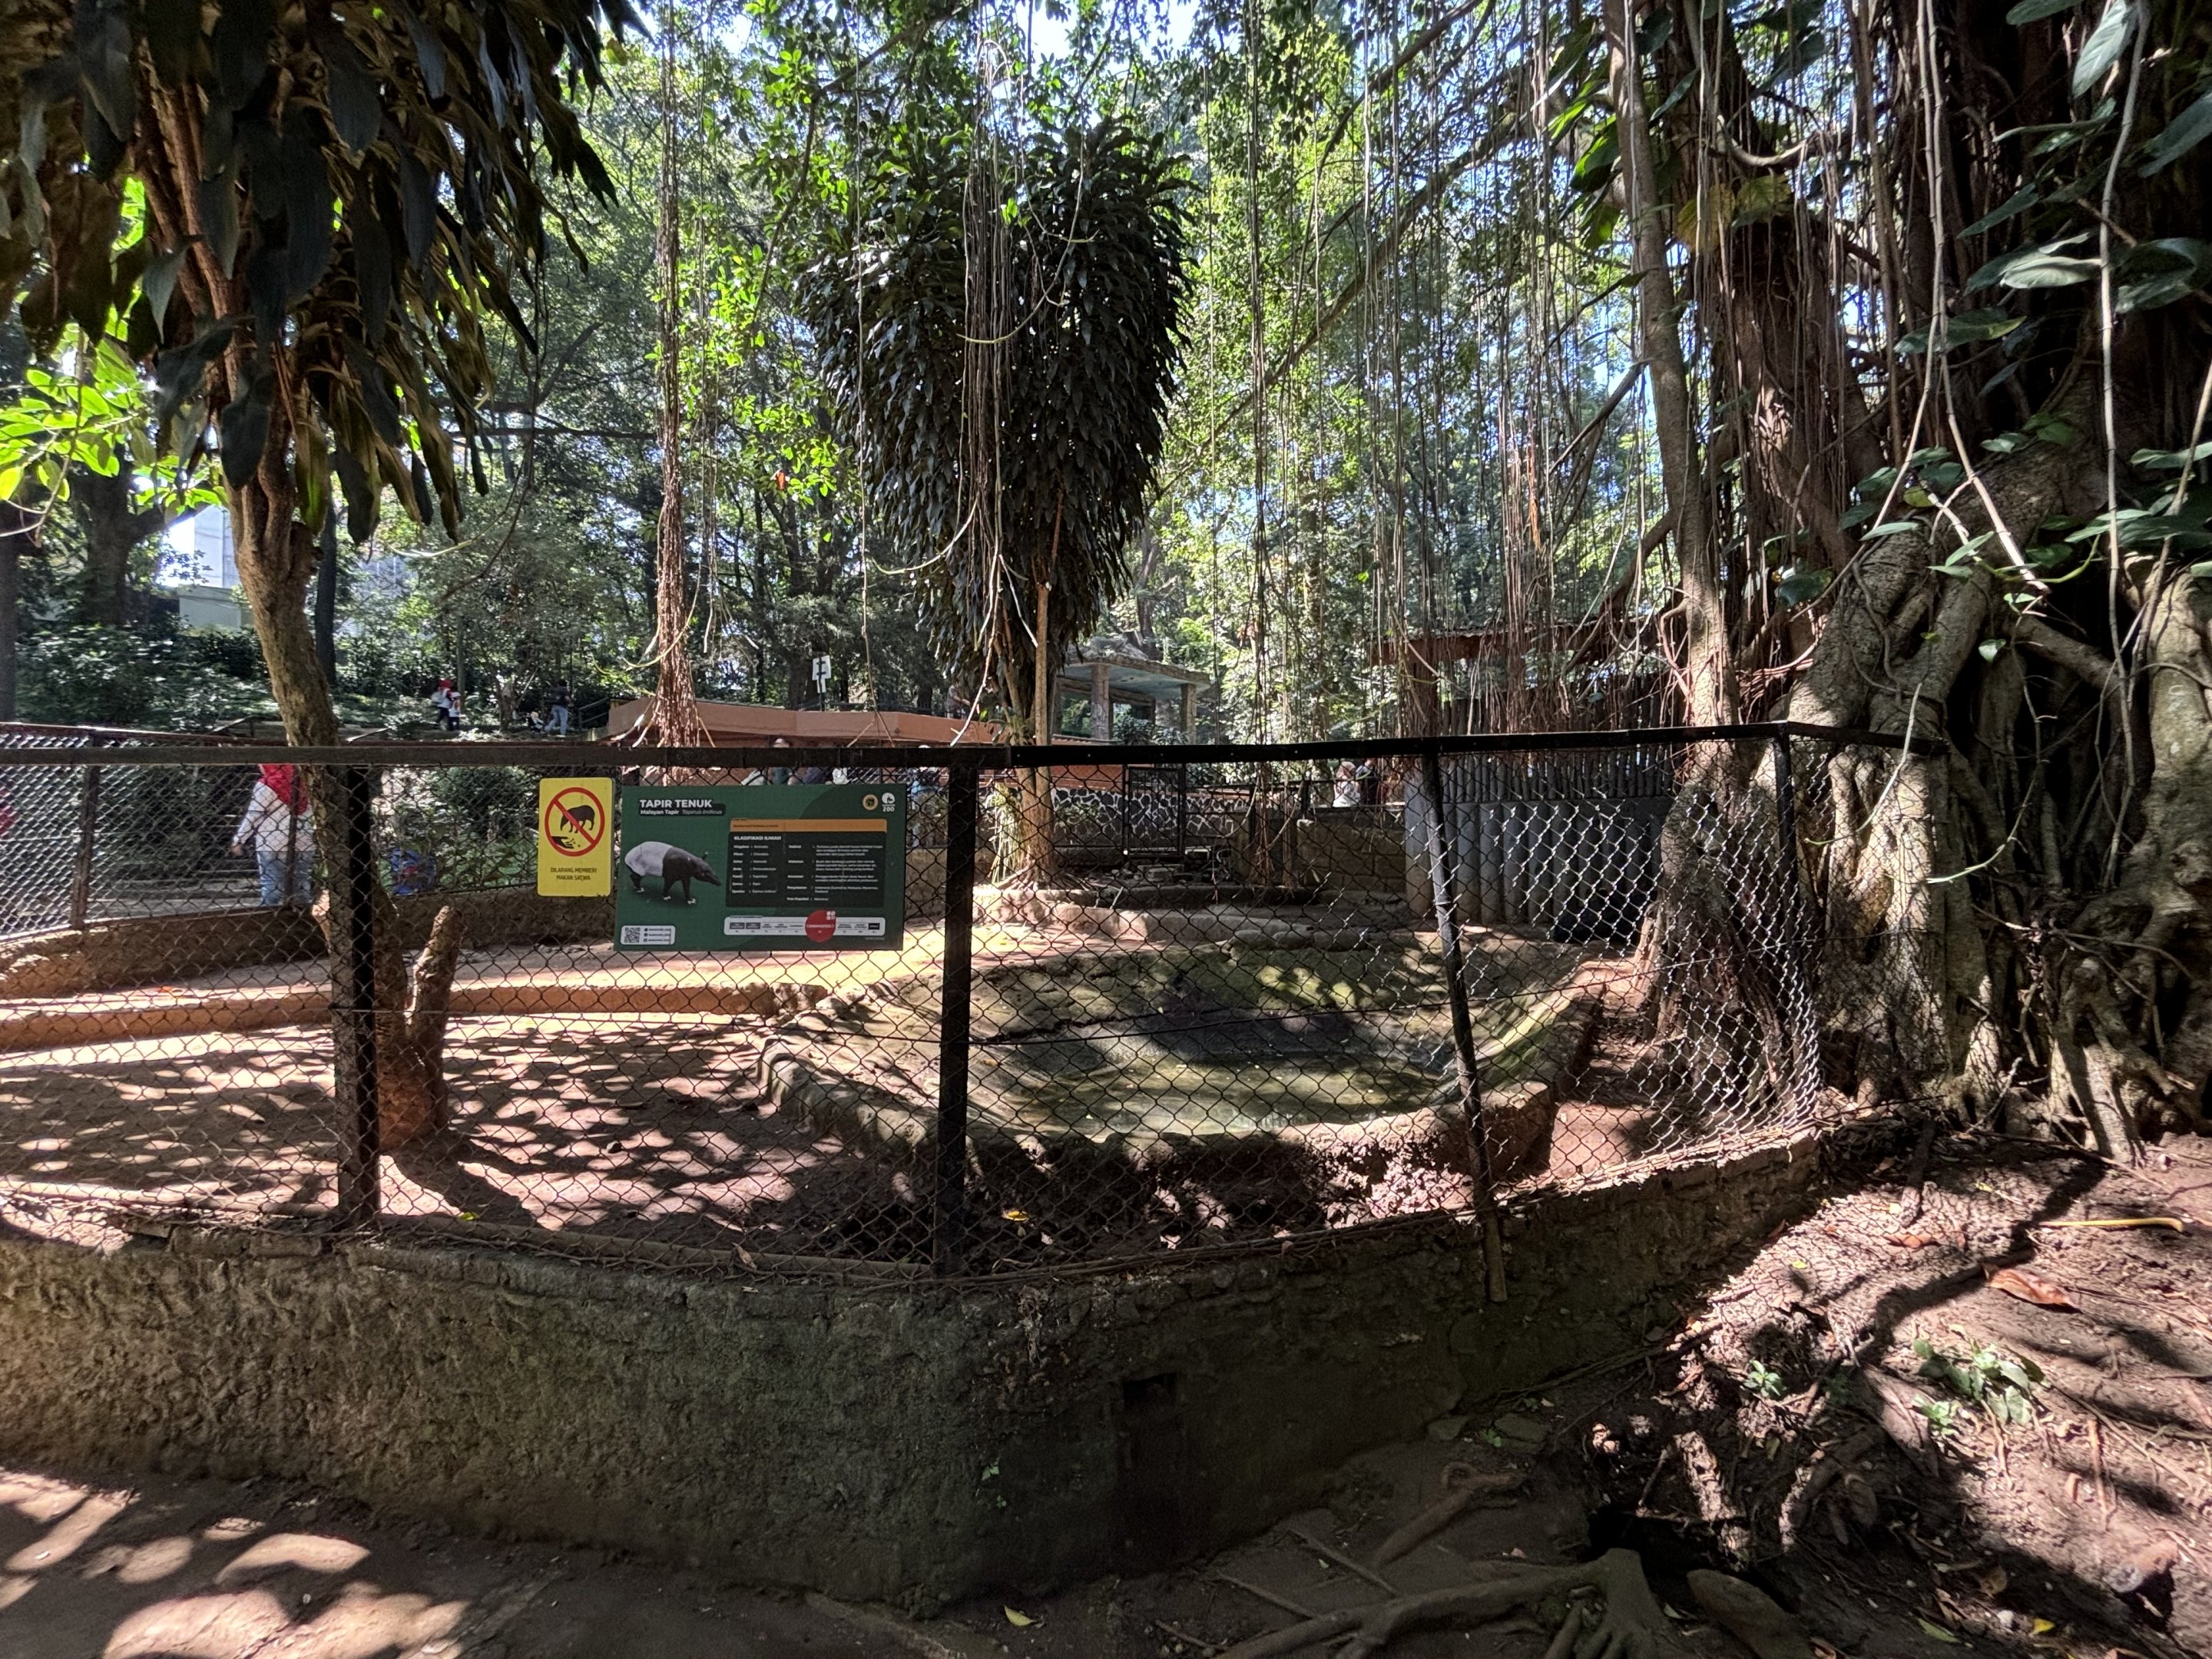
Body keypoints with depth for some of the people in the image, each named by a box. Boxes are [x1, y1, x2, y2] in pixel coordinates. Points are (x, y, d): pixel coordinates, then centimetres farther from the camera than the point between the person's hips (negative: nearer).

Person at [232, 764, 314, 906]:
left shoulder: (266, 785, -6)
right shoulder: (300, 780, 8)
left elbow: (252, 816, -4)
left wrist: (239, 840, 4)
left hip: (273, 844, -5)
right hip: (303, 843, 5)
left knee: (272, 886, 0)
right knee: (300, 885, 7)